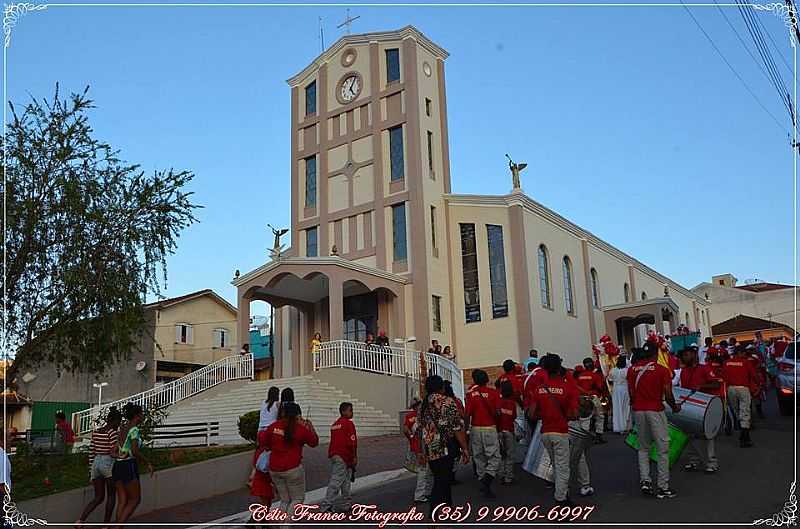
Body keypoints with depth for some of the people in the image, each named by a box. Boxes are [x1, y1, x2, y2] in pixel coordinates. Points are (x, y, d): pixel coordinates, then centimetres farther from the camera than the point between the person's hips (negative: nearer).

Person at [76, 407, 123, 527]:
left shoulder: (95, 431, 9)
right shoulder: (113, 432, -12)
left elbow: (91, 451, 11)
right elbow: (113, 453, -18)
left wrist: (91, 470, 16)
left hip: (96, 463, 7)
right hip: (109, 464, -7)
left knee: (98, 497, 14)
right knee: (111, 496, 10)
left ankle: (80, 520, -3)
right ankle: (106, 524, 14)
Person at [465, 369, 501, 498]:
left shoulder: (471, 394, -2)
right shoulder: (493, 392, -4)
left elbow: (468, 414, -5)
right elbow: (498, 412, -9)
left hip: (475, 429, 2)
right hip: (490, 428, -2)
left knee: (479, 458, 14)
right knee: (494, 458, 2)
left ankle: (482, 481, 19)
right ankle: (486, 481, -17)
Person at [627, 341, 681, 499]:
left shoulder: (632, 370, 3)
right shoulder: (662, 370, -7)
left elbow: (631, 392, 4)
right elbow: (668, 394, -7)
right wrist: (675, 407, 11)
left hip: (638, 411, 4)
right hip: (655, 410, -4)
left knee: (643, 448, 17)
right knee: (662, 449, 4)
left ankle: (644, 480, 7)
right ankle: (663, 487, 7)